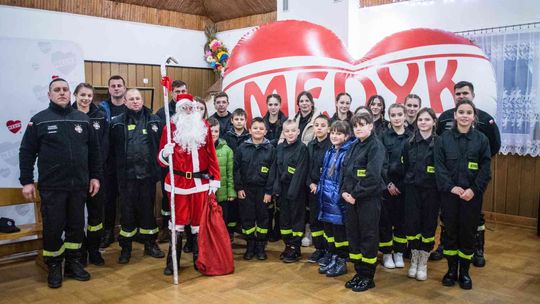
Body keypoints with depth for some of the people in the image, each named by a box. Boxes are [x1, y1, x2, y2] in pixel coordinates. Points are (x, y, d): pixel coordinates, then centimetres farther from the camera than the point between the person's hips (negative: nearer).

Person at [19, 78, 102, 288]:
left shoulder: (83, 119, 8)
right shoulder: (39, 120, 0)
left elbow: (94, 150, 12)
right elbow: (27, 152, 1)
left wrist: (95, 176, 8)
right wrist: (26, 181, -4)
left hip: (79, 185, 3)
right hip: (51, 186, -3)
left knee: (77, 226, 10)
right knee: (53, 228, 3)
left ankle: (73, 263, 25)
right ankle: (54, 267, 20)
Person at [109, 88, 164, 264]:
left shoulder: (154, 120, 4)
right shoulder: (117, 123, 2)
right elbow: (112, 149, 2)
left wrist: (157, 167, -2)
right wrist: (118, 166, -2)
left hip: (148, 173, 1)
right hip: (126, 175, 0)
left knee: (147, 209, 11)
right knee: (127, 211, 7)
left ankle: (150, 244, 25)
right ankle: (126, 248, 19)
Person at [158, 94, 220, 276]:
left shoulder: (204, 126, 4)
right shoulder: (171, 126, -3)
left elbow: (211, 154, 4)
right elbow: (161, 158, -3)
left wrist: (215, 179, 0)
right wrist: (165, 153, -27)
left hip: (200, 182, 2)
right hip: (178, 182, -2)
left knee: (199, 220, 10)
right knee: (178, 221, 4)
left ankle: (199, 260, 23)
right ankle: (172, 262, 15)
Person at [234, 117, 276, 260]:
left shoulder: (270, 148, -1)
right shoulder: (242, 147, 1)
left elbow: (272, 172, -3)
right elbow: (236, 169, 1)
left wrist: (269, 191, -8)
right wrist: (239, 188, -6)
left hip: (262, 189, 0)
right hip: (246, 189, 1)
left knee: (263, 217, 6)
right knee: (247, 218, 6)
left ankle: (261, 247, 18)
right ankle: (250, 246, 18)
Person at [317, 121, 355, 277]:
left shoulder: (349, 152, -12)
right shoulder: (329, 152, 13)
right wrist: (320, 190, 15)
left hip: (339, 197, -8)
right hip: (326, 196, 8)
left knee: (339, 229, 1)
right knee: (328, 227, 14)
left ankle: (341, 262, 13)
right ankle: (331, 256, 27)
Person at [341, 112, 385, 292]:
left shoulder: (376, 146, -10)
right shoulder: (354, 147, 14)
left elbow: (372, 176, -19)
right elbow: (346, 171, 14)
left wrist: (355, 194, -16)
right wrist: (344, 191, -1)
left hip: (368, 198, -7)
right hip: (351, 198, 8)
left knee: (368, 236, 1)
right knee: (353, 235, 11)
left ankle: (368, 277, 13)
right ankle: (359, 272, 24)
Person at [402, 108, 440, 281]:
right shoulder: (409, 143, 5)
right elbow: (405, 167, 10)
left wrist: (441, 189, -7)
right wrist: (405, 183, 5)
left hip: (431, 191, -2)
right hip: (412, 190, 2)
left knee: (428, 225, 5)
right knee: (412, 224, 2)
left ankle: (423, 263, 18)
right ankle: (414, 260, 20)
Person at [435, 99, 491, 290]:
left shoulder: (481, 139, 2)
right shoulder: (444, 138, 1)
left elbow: (485, 169, -1)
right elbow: (439, 166, -3)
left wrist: (474, 190, -13)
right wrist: (451, 187, -14)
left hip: (472, 194, 0)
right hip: (449, 194, 0)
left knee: (468, 232, 6)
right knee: (450, 231, 7)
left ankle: (464, 272, 21)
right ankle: (451, 270, 21)